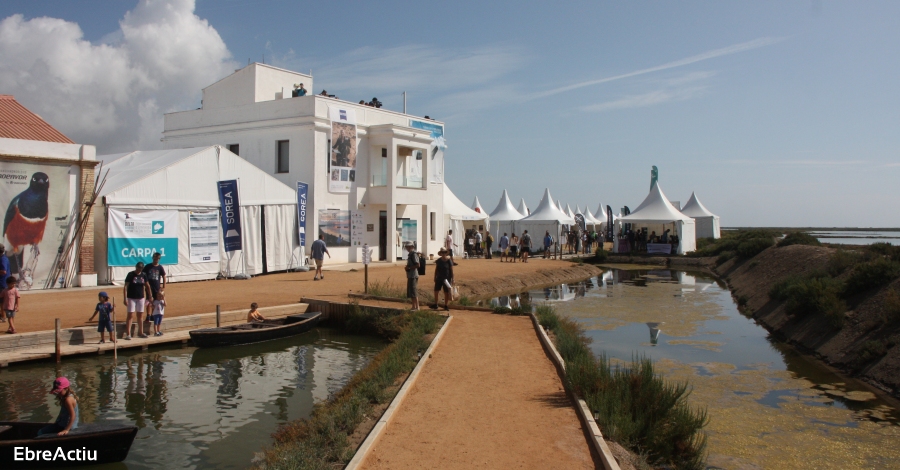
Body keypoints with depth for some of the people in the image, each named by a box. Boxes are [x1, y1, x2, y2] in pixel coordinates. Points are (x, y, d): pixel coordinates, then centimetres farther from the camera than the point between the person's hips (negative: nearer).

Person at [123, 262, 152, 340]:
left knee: (140, 315, 11)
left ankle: (140, 332, 21)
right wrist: (125, 298, -17)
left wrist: (149, 295, 14)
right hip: (131, 298, -4)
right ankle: (128, 334, -2)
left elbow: (147, 286, 14)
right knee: (130, 315, -4)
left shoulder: (143, 275, 3)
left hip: (141, 298, 4)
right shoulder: (130, 275, -10)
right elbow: (125, 287, -12)